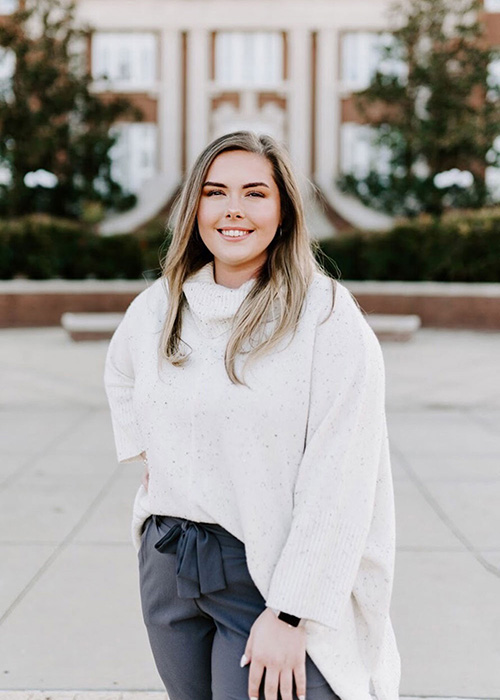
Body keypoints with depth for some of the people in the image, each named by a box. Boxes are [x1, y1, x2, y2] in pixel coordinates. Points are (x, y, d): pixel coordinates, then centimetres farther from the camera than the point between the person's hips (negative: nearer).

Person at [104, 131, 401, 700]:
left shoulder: (328, 317, -12)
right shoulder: (159, 305, 5)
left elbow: (338, 483, -17)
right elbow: (121, 375, 29)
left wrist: (290, 616, -19)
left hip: (273, 573, -5)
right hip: (168, 563, 5)